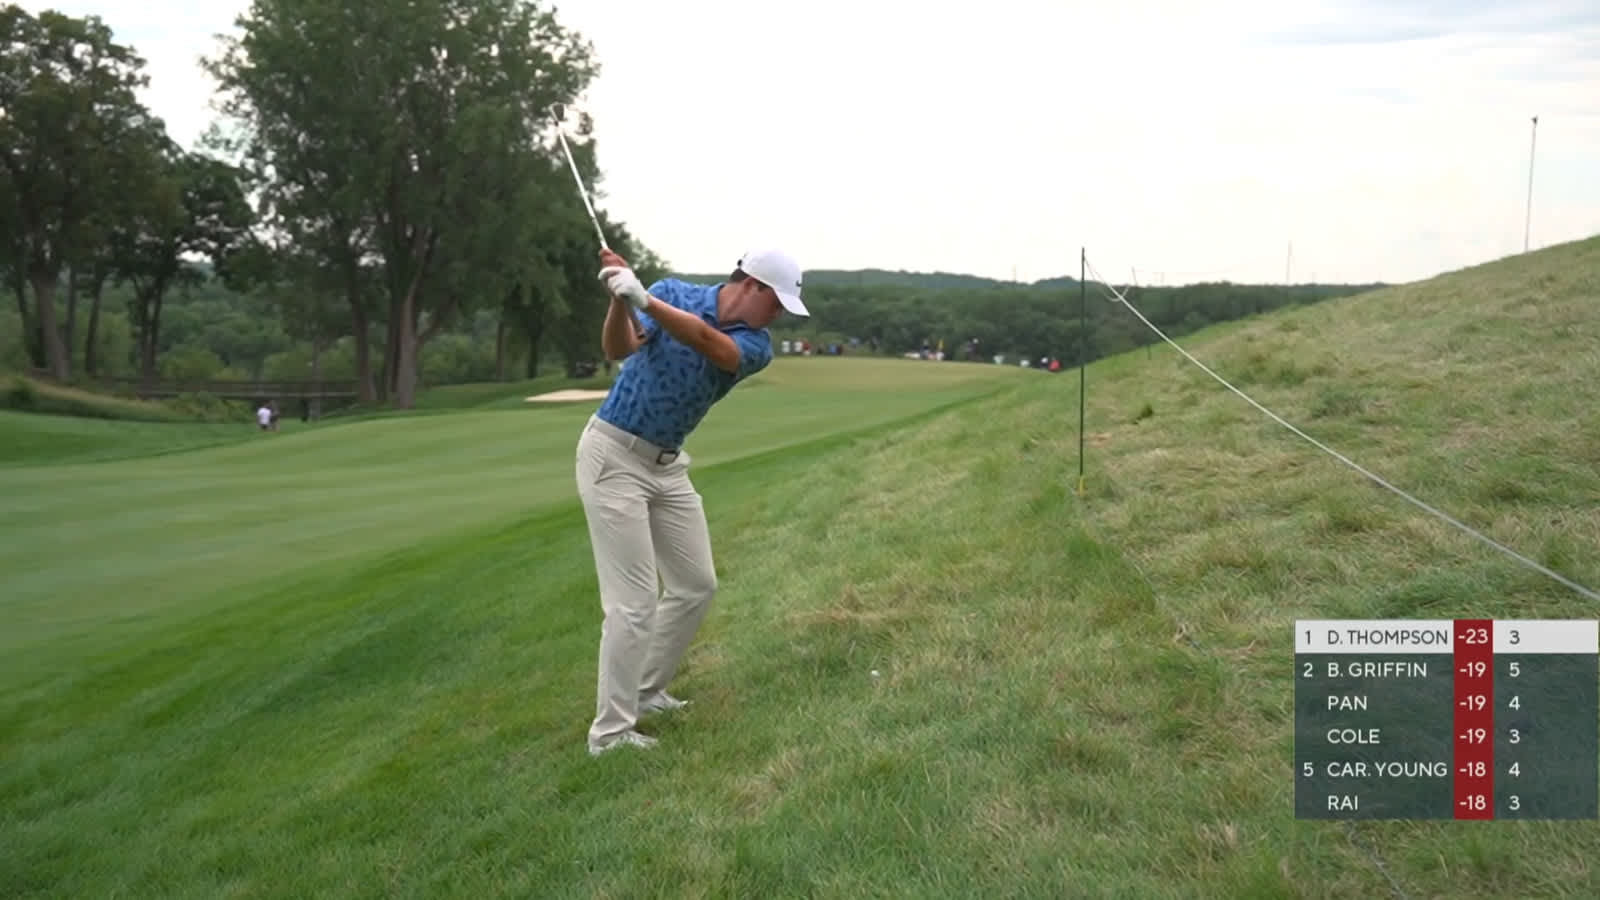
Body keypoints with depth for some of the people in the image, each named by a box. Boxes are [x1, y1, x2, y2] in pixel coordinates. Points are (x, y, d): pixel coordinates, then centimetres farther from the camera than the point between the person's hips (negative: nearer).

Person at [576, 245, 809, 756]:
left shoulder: (756, 345, -5)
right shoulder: (673, 293, -10)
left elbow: (706, 341, -27)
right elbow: (617, 350, -25)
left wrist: (642, 298, -40)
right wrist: (619, 301, -44)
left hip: (668, 465, 6)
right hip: (614, 455, -6)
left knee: (696, 585, 12)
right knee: (635, 600, -9)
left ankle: (645, 692, 29)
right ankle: (610, 731, 2)